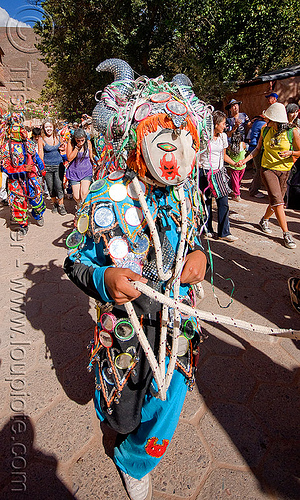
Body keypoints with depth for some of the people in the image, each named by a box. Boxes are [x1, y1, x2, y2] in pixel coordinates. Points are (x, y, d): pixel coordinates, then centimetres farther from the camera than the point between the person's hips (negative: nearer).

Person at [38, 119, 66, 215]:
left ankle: (61, 205, 8)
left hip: (58, 165, 1)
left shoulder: (57, 137, 5)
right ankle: (54, 203, 28)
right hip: (47, 166, -1)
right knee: (50, 187, 6)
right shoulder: (41, 139, -4)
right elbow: (40, 154, -3)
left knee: (59, 186, -7)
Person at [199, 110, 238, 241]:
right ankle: (207, 230, 19)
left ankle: (224, 232, 4)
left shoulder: (223, 136, 11)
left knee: (223, 202, -3)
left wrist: (235, 163, 9)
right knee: (206, 202, 3)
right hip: (205, 173, -4)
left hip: (219, 172, 4)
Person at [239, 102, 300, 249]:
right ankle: (286, 234, -8)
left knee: (276, 202, 9)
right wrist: (246, 159, -1)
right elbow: (258, 148, 11)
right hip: (268, 169, 0)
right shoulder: (265, 130, 0)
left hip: (284, 171, 1)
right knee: (277, 201, -14)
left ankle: (264, 220, 39)